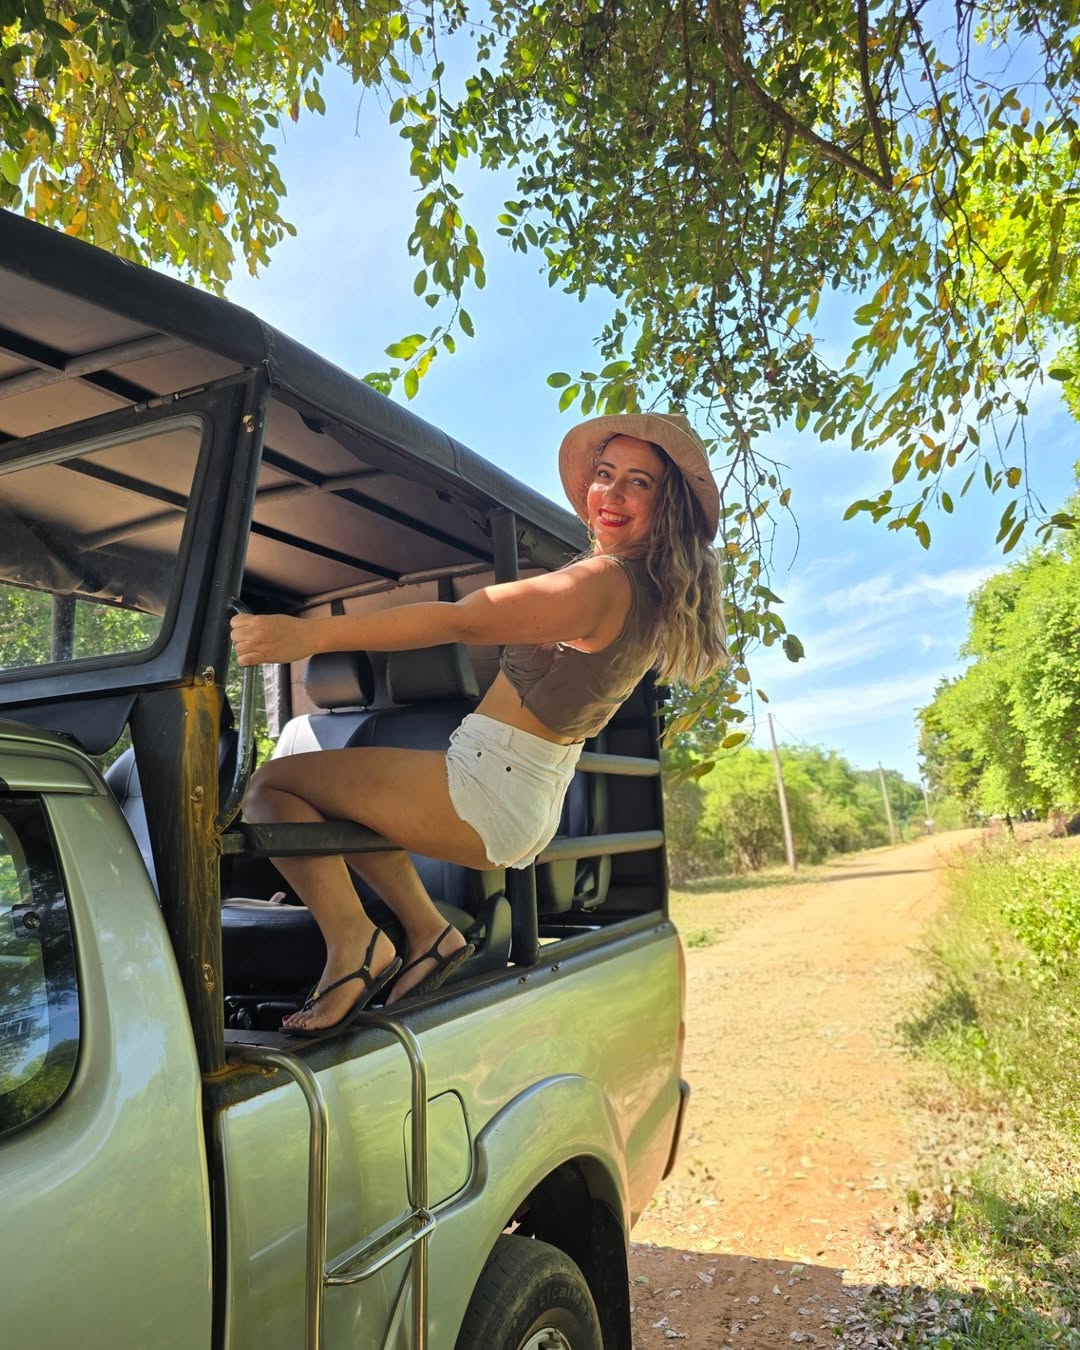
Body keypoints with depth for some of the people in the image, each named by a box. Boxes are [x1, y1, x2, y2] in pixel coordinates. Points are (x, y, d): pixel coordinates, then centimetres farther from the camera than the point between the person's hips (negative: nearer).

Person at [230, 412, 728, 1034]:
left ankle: (352, 939, -12)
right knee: (346, 781, 28)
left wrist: (310, 633, -32)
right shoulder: (655, 592, 7)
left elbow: (463, 619, -30)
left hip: (493, 790, -10)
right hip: (536, 809, 10)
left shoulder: (604, 582, -20)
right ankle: (429, 932, 17)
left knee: (273, 784, -2)